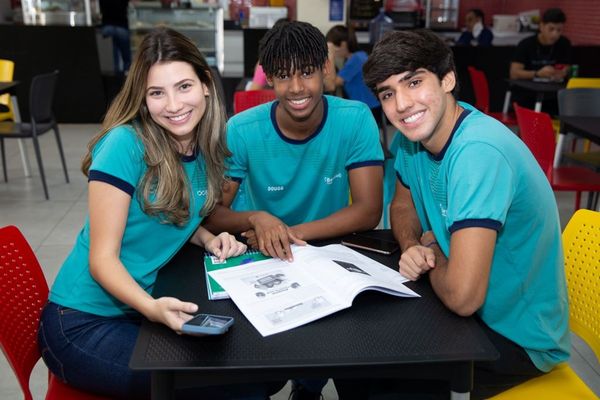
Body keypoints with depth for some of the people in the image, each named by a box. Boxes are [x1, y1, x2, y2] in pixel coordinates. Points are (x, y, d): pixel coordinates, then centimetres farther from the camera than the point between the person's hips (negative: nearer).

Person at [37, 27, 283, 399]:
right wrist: (152, 308, -35)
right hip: (84, 323, -6)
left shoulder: (206, 147, 0)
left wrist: (209, 239, -4)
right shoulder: (126, 144, -19)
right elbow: (102, 257, -18)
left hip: (139, 308, 7)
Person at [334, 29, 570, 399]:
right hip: (471, 305, 7)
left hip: (518, 337, -7)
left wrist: (431, 252, -13)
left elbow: (462, 297, -35)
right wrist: (412, 248, -10)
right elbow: (403, 205, 12)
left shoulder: (479, 152, -31)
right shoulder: (416, 132, -6)